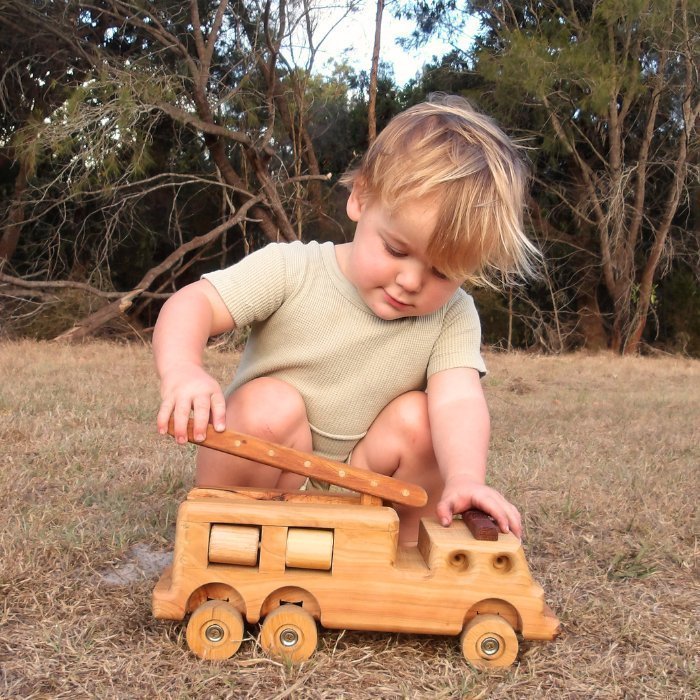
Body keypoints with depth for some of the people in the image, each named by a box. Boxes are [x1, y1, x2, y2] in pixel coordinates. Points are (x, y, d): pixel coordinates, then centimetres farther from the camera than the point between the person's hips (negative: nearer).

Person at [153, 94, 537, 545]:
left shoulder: (453, 316, -11)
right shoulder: (292, 271, -16)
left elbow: (459, 398, -27)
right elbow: (195, 304, -21)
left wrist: (465, 477, -48)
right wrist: (182, 369, -44)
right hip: (258, 475, -1)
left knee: (416, 418, -23)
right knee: (270, 405, -30)